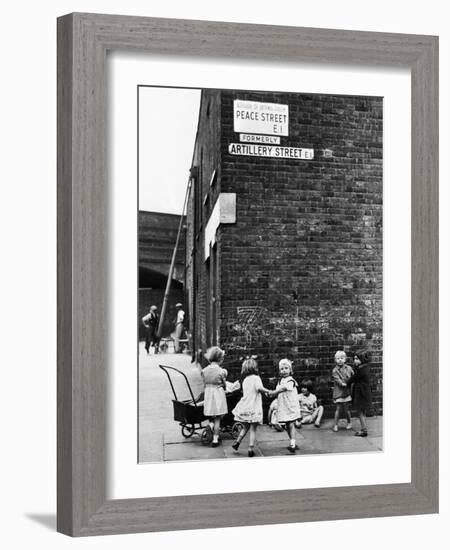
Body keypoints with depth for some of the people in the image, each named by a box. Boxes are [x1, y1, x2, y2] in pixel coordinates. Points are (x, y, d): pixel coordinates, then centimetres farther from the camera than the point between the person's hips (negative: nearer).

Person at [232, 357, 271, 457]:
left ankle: (237, 442, 16)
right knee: (253, 430, 1)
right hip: (254, 408, -5)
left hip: (245, 407, 6)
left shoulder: (245, 379, 11)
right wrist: (267, 391, -12)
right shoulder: (256, 378, -8)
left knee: (246, 427, 22)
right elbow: (259, 388, -26)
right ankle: (251, 449, 0)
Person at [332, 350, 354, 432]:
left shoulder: (348, 368, 6)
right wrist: (343, 384, -29)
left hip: (347, 392, 2)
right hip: (339, 392, -2)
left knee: (346, 409, 6)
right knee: (338, 408, -2)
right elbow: (337, 380, -14)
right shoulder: (335, 371, -3)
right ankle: (335, 425, 7)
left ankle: (349, 422, 27)